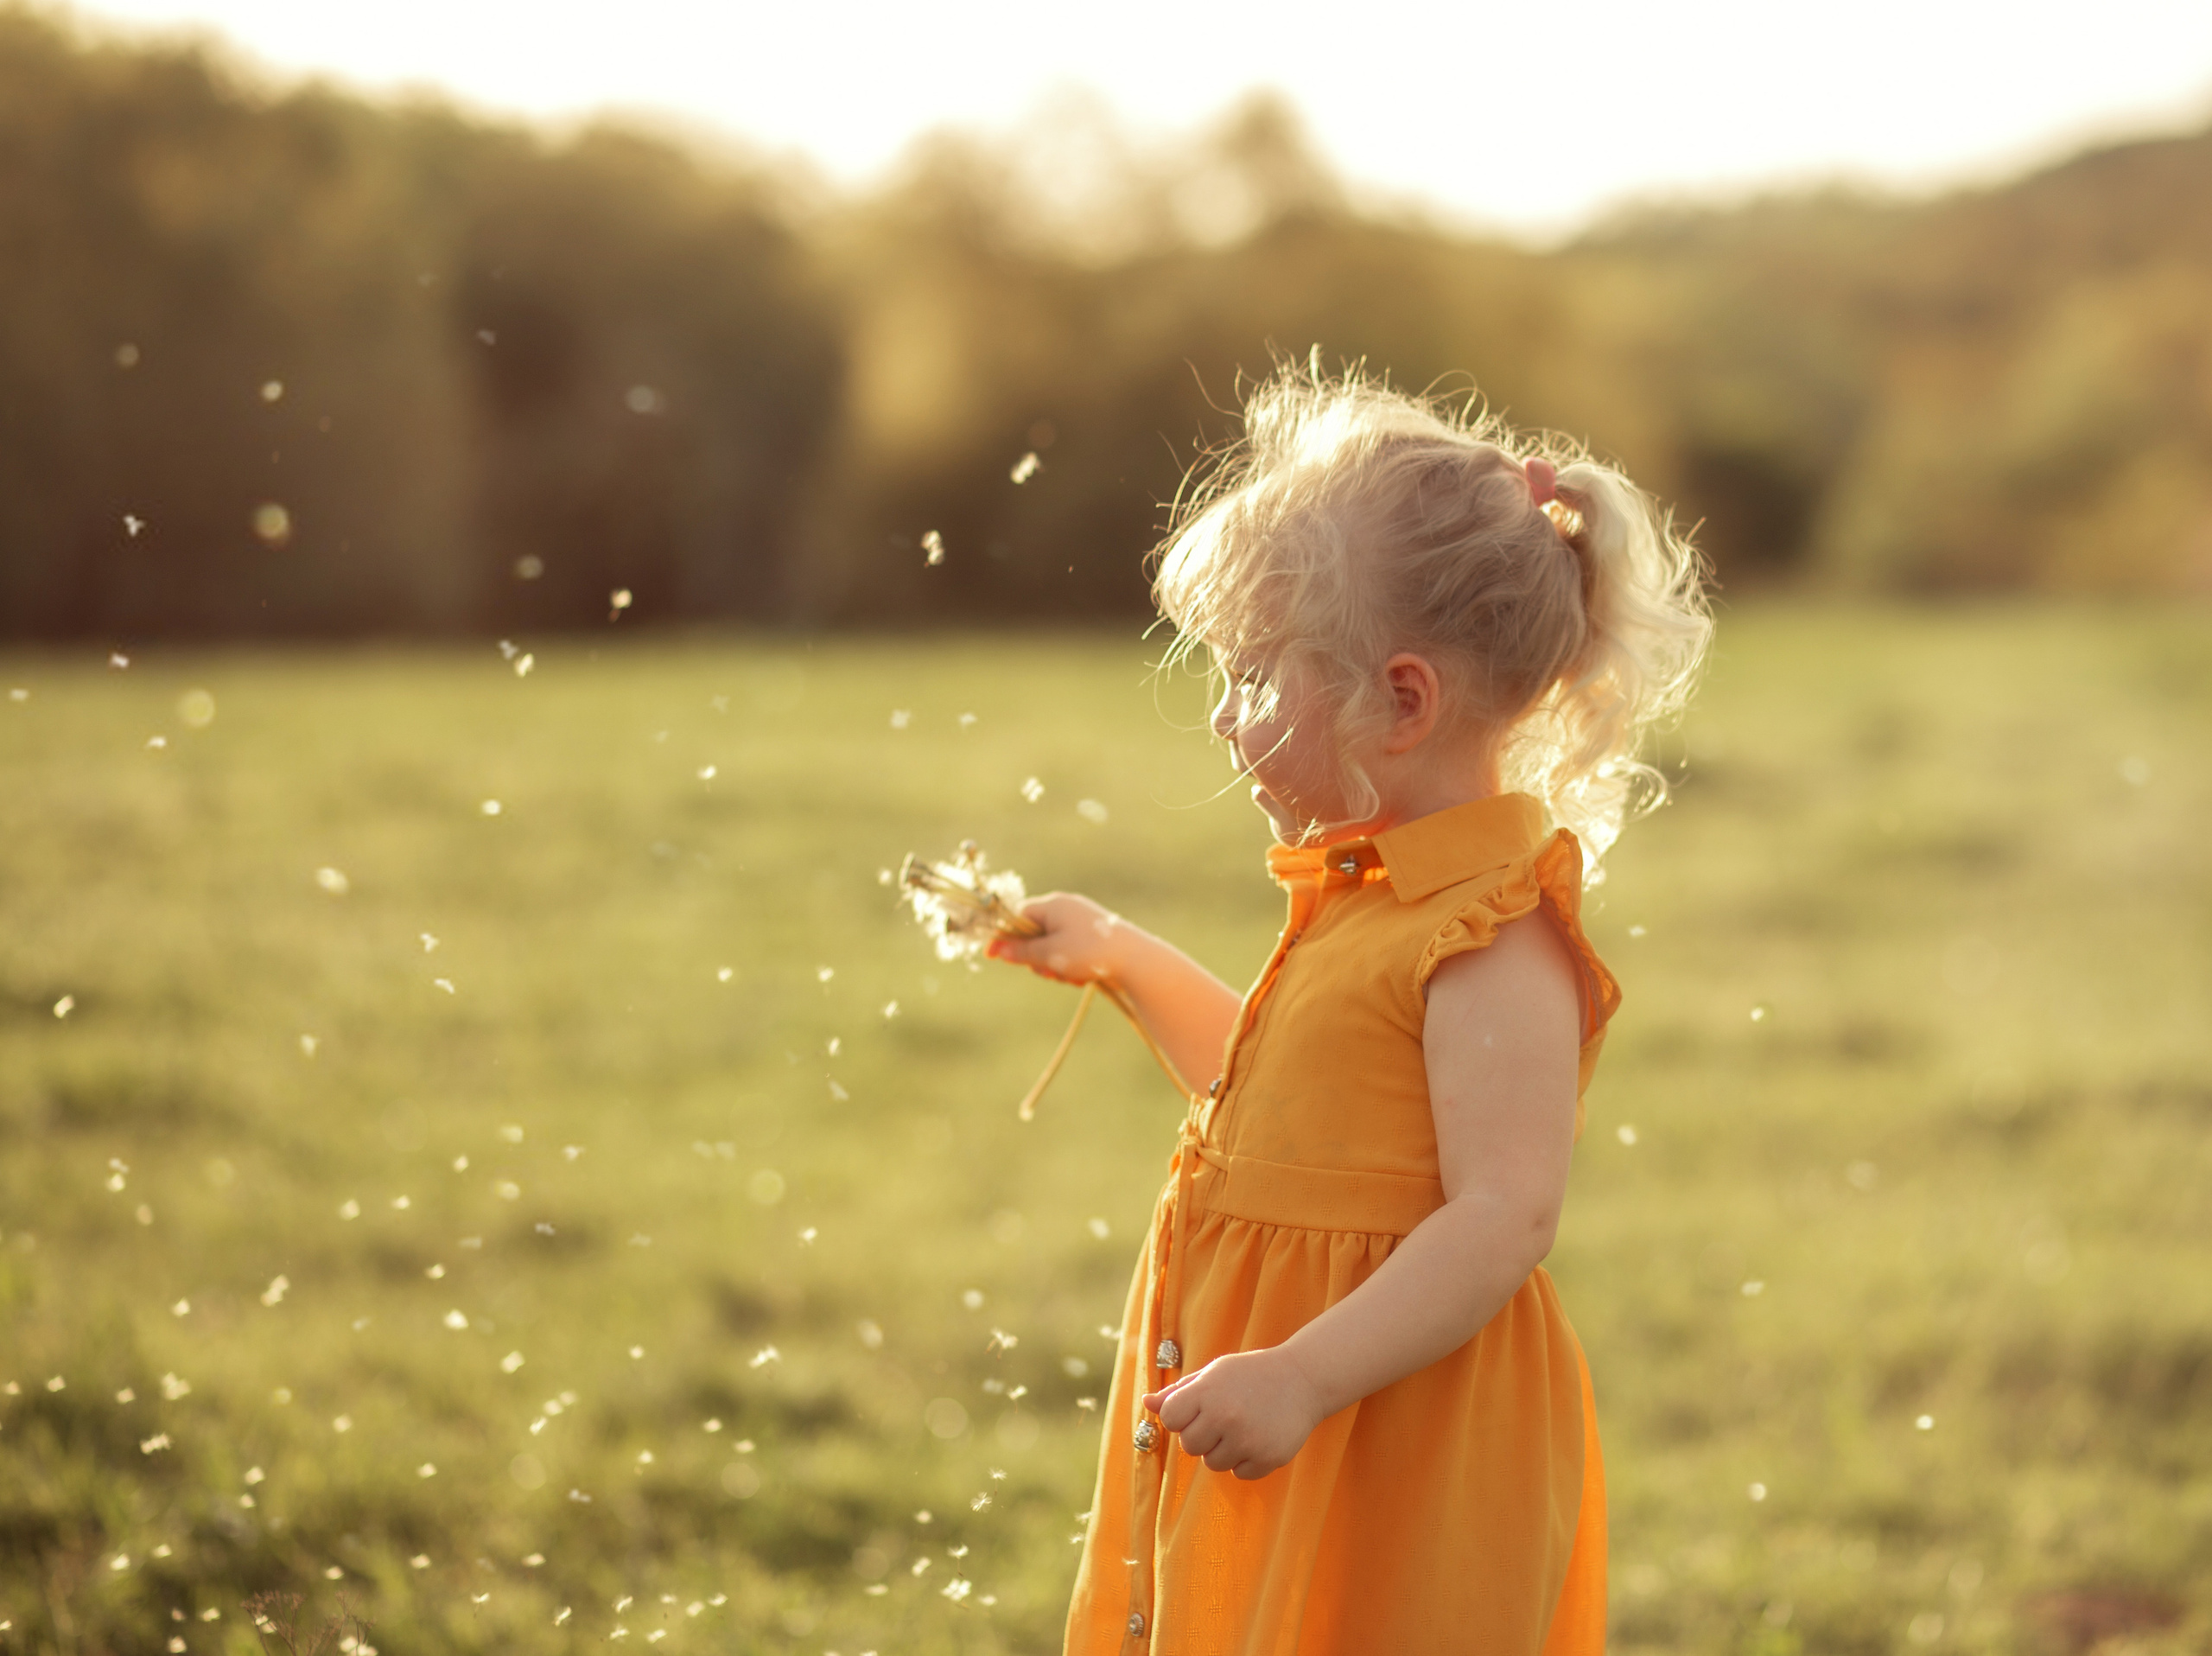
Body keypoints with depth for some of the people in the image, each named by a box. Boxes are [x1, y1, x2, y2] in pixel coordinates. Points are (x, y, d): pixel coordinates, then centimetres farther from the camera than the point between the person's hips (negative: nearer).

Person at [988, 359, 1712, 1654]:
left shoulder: (1496, 939, -20)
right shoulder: (1368, 893, 12)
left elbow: (1505, 1218, -27)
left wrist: (1300, 1379, -31)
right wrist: (1124, 959, 26)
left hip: (1392, 1448, -10)